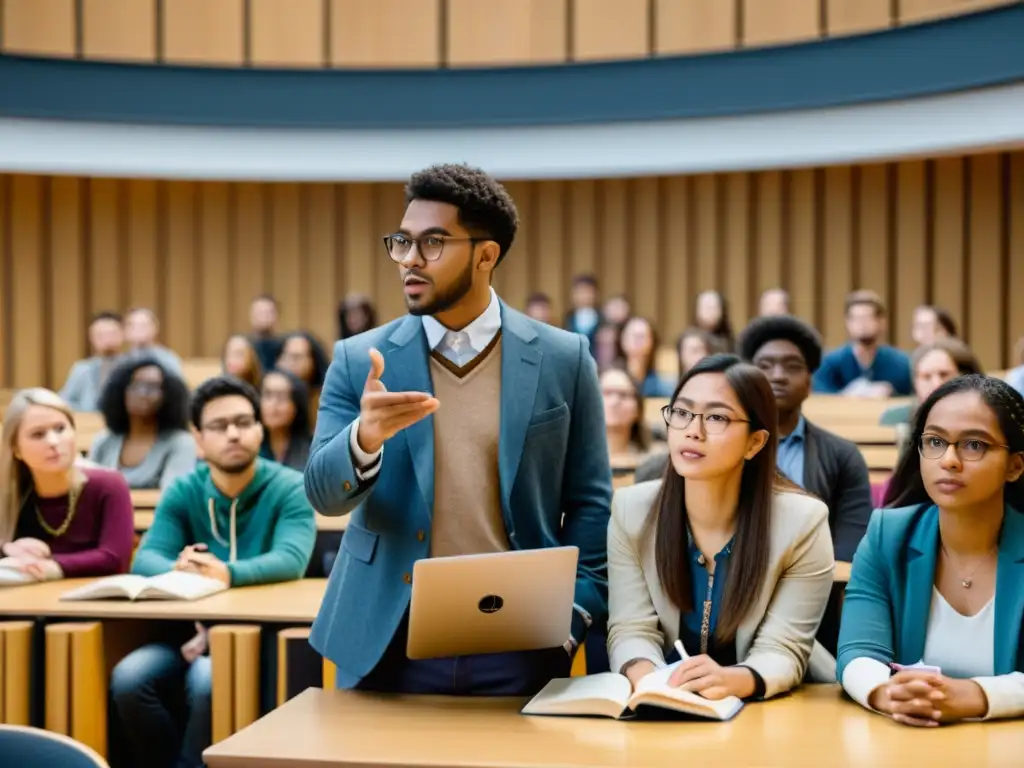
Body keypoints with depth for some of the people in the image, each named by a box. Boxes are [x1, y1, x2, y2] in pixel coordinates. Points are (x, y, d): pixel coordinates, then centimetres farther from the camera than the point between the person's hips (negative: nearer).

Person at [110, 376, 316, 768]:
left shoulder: (290, 488, -3)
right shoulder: (182, 491, 7)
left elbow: (290, 560, -20)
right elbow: (146, 558, -6)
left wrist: (227, 573, -39)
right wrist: (178, 569, -31)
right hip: (193, 631, 4)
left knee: (207, 681, -34)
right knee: (128, 678, -24)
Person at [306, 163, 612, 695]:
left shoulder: (562, 359, 1)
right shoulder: (359, 360, 2)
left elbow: (589, 502, 5)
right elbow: (324, 493, -5)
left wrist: (571, 617, -4)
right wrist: (364, 438, -25)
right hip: (388, 644, 1)